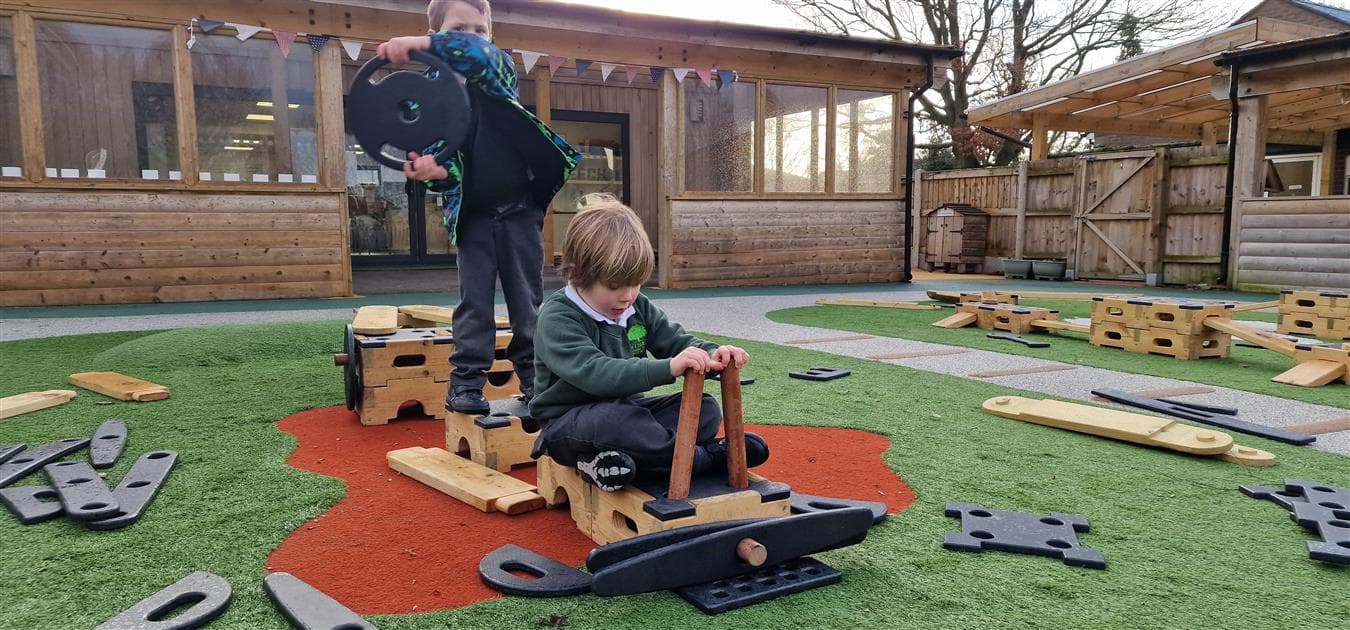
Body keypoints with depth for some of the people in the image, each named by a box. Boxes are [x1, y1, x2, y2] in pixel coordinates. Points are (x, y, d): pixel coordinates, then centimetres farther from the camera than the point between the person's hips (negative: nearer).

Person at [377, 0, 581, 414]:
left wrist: (418, 43, -35)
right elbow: (437, 156, -2)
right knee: (474, 303, 1)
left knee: (527, 299, 6)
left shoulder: (499, 71, 0)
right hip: (473, 216, 0)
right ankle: (465, 382, 9)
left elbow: (478, 52, -24)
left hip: (521, 211, 0)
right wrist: (433, 171, -27)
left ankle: (533, 376, 16)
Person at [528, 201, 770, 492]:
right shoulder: (557, 318, -19)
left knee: (705, 408, -10)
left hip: (626, 408, 7)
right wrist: (667, 368, -44)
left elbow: (678, 341, 3)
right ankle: (706, 456, -21)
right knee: (614, 419, -39)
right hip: (568, 422, -7)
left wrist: (712, 355, -22)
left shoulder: (638, 307, 4)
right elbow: (594, 373, -33)